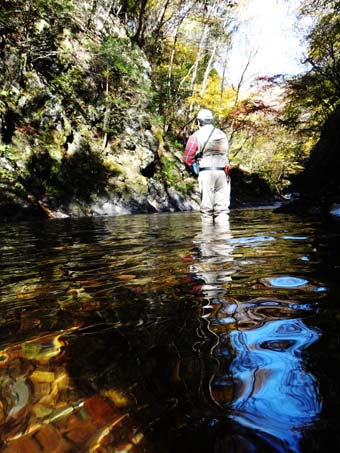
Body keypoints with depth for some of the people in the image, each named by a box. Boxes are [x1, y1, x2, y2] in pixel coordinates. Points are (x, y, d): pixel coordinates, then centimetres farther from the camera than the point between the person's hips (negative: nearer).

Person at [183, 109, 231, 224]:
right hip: (223, 172, 3)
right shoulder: (222, 134, 18)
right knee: (222, 207, 1)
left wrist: (196, 171, 11)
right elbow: (226, 155, 18)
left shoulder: (196, 136, 3)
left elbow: (187, 158, -2)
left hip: (206, 172, -3)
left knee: (206, 209, 1)